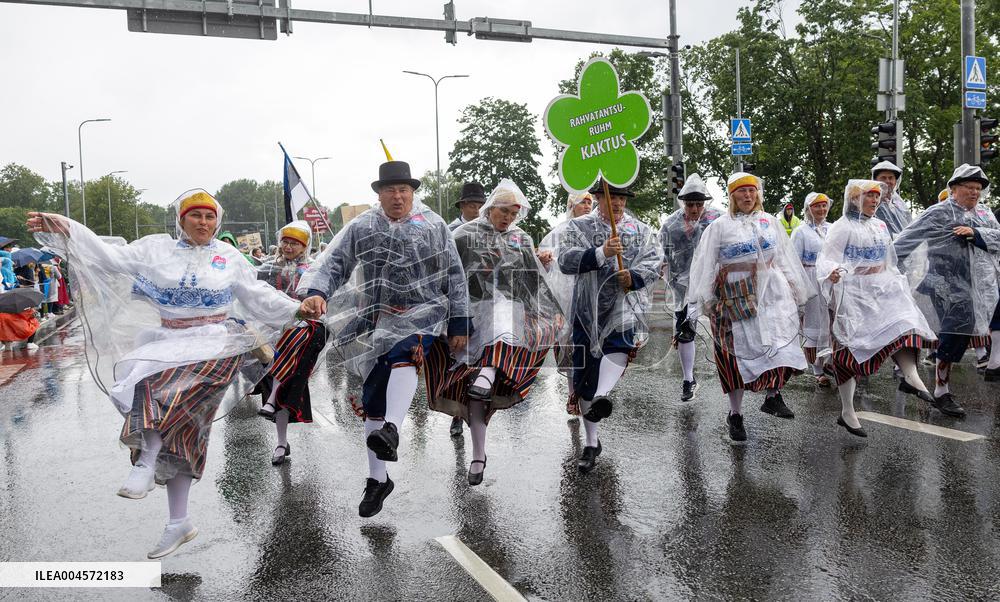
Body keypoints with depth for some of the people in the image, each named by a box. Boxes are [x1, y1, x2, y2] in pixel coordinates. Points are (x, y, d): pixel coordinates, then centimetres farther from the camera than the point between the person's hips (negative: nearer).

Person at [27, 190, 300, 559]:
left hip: (215, 346, -2)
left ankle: (146, 464, -21)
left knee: (158, 379, -33)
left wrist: (296, 310, 3)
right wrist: (62, 230, -16)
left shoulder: (229, 256, 5)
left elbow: (258, 295, 10)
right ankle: (179, 523, 14)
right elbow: (111, 257, -5)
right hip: (168, 345, 2)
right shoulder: (157, 248, 5)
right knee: (178, 431, 4)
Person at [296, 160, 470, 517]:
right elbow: (331, 263, -3)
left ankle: (391, 431, -50)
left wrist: (459, 324, 4)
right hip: (375, 320, 2)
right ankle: (377, 478, 18)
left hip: (421, 313, -2)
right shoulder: (360, 228, 5)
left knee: (404, 355, -37)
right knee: (374, 400, 5)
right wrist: (315, 291, -24)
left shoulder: (434, 226, 4)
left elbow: (454, 276, 6)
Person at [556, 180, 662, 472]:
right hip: (588, 308, 0)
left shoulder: (641, 230, 14)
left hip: (626, 302, 0)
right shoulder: (578, 226, 7)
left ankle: (602, 398, -53)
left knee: (620, 341, -36)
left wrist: (634, 277, -18)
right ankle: (592, 443, 19)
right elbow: (566, 260, -10)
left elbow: (654, 262, 3)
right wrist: (600, 253, -24)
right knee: (585, 377, 5)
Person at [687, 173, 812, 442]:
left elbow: (785, 258, 17)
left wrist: (795, 288, 16)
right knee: (738, 350, 1)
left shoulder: (770, 221, 12)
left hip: (771, 290, 3)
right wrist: (705, 298, -6)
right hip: (735, 294, -3)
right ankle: (735, 414, 12)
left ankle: (773, 395, -2)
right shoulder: (719, 226, 2)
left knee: (781, 338, -16)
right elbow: (705, 263, -1)